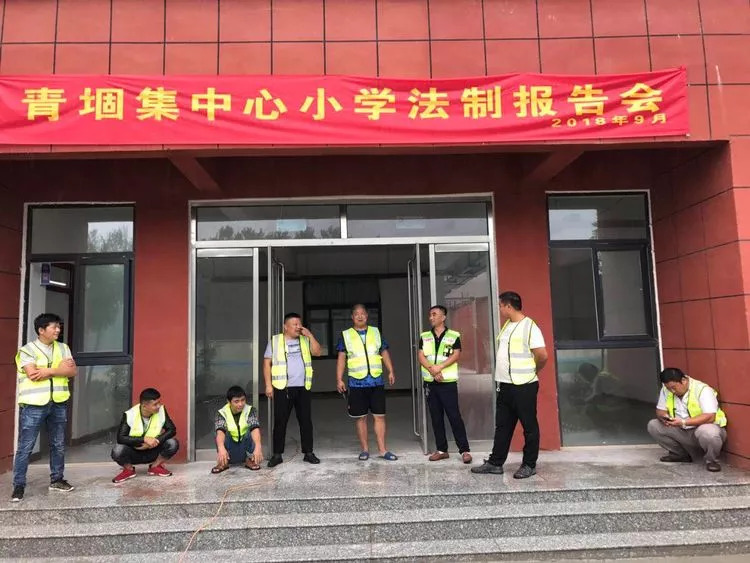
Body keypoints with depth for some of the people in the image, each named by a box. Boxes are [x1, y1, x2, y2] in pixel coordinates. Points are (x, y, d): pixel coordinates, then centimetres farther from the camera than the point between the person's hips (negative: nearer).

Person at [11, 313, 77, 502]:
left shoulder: (63, 348, 8)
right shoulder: (28, 350, -6)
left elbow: (72, 371, -3)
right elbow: (33, 375, -18)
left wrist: (48, 371, -14)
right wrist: (59, 368, -11)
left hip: (58, 403, 5)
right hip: (33, 405, -5)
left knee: (58, 444, 13)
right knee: (25, 446, 1)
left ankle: (57, 480, 26)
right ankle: (18, 486, 12)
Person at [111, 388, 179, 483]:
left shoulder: (161, 410, -16)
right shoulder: (129, 415, -21)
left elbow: (172, 430, -15)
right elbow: (120, 438, -26)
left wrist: (155, 441, -30)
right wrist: (144, 439, -35)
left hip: (152, 452, 2)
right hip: (134, 453, -2)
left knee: (173, 443, -25)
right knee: (117, 450, -32)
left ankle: (155, 466, 4)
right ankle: (129, 470, 2)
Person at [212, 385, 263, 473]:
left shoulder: (250, 410, -14)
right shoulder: (222, 413, -13)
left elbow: (255, 428, -32)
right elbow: (220, 431, -33)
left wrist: (258, 447, -51)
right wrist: (221, 448, -53)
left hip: (246, 449, 0)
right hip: (230, 453, 0)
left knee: (250, 430, -26)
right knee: (223, 434, -25)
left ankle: (250, 459, -11)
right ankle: (223, 462, -12)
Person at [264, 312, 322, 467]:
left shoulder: (305, 340, 11)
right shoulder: (275, 341, 3)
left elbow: (317, 352, -2)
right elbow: (267, 363, 2)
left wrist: (310, 335, -8)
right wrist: (268, 385, -5)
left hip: (303, 388, 2)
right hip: (283, 388, -2)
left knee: (306, 421, 5)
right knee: (280, 422, 1)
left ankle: (308, 453, 15)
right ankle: (277, 454, 12)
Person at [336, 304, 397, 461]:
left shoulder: (376, 332, 10)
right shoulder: (345, 335, 4)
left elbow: (384, 353, 12)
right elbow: (341, 358, 3)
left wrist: (391, 371, 1)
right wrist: (339, 379, -4)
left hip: (377, 382, 1)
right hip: (357, 383, -1)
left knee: (379, 416, 3)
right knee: (360, 417, 5)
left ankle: (382, 450, 10)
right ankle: (365, 449, 18)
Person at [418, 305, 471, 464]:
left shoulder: (454, 336, 1)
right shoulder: (424, 337, 10)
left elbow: (456, 355, -10)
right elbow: (420, 356, 0)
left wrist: (439, 367, -20)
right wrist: (432, 370, -14)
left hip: (448, 382, -4)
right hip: (430, 382, 4)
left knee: (454, 416, -5)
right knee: (436, 417, 8)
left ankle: (464, 450, 2)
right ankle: (441, 450, 17)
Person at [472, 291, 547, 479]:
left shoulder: (529, 326, -13)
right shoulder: (506, 325, 12)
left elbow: (542, 356, -16)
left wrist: (531, 371, -1)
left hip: (524, 386, -8)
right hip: (505, 385, 9)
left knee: (529, 426, 5)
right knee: (502, 426, 13)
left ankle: (529, 465, 17)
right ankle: (495, 463, 21)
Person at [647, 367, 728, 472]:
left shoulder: (703, 390, -19)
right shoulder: (666, 390, -3)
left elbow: (710, 417, -28)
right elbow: (660, 411, 2)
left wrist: (683, 422, -35)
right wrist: (663, 417, -23)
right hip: (682, 432, 6)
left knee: (707, 432, -40)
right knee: (653, 425, -10)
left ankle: (711, 460, -7)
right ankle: (680, 454, 8)